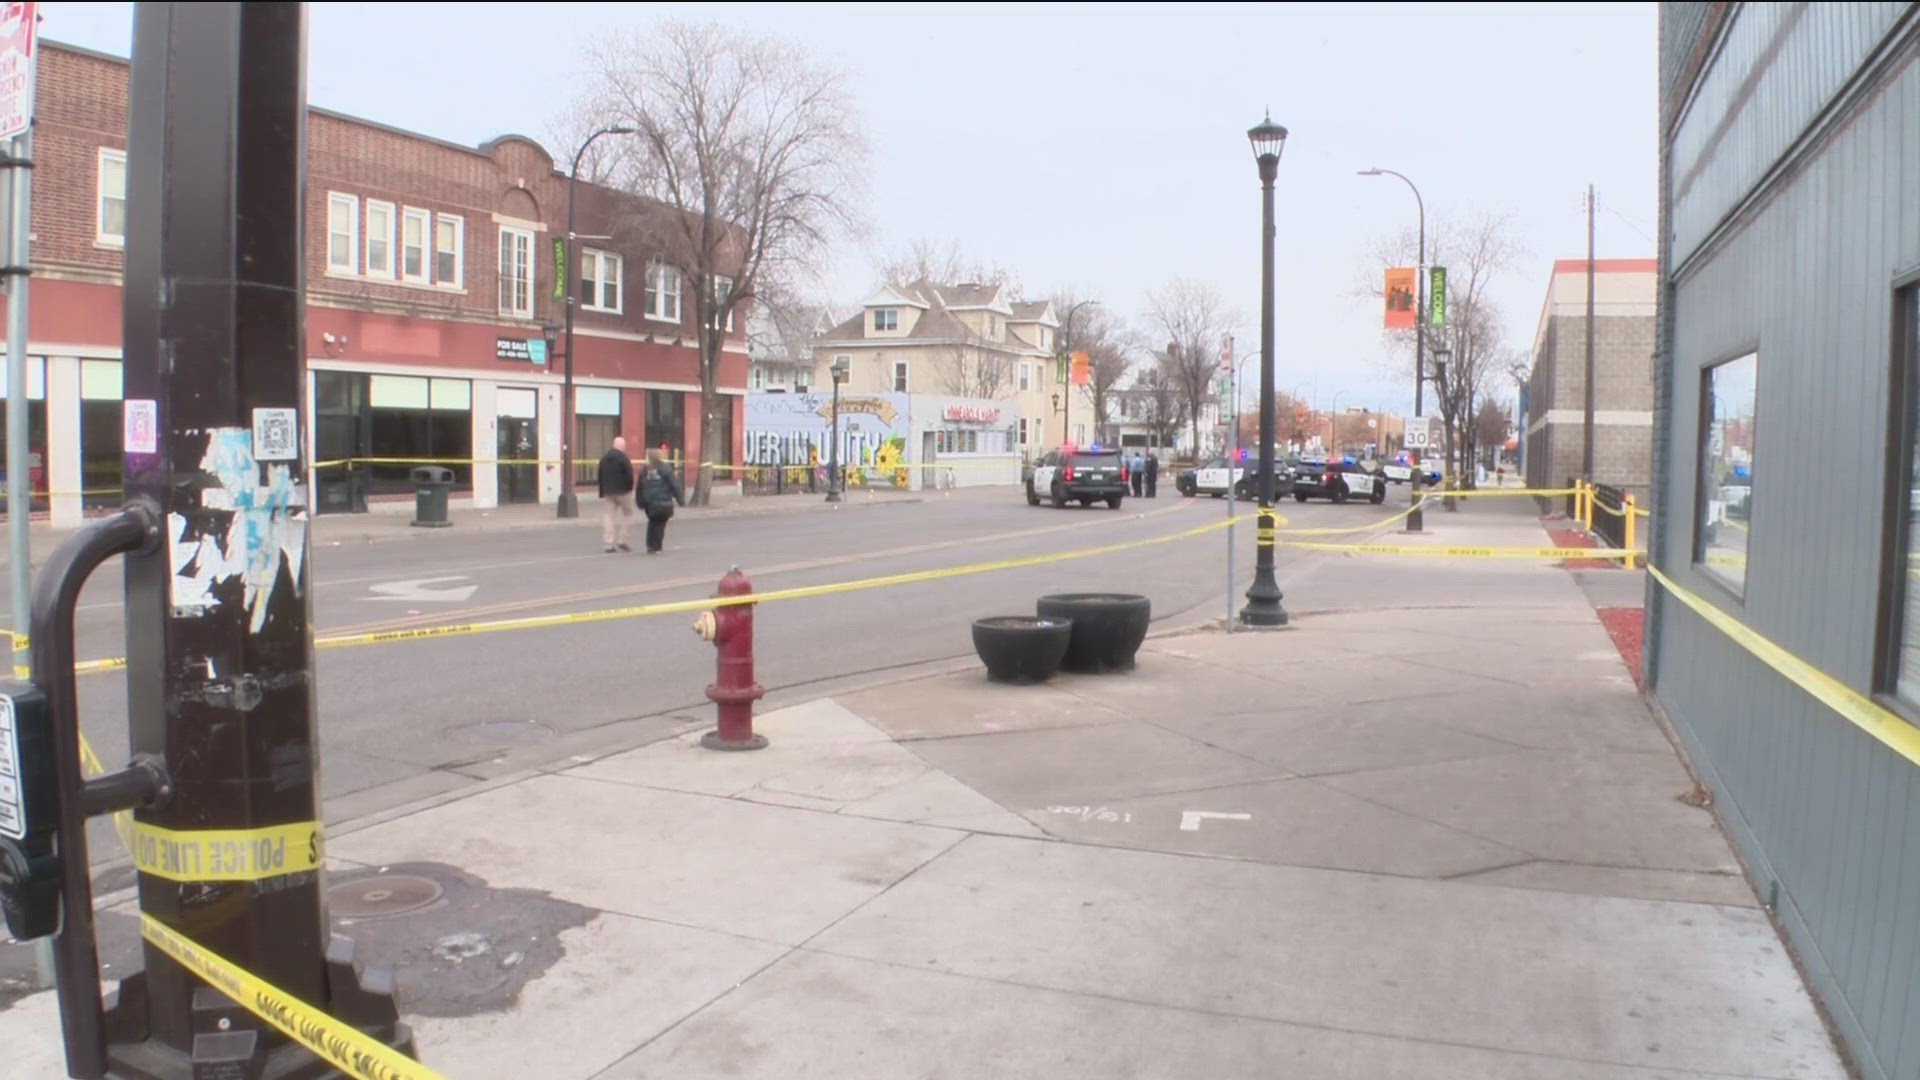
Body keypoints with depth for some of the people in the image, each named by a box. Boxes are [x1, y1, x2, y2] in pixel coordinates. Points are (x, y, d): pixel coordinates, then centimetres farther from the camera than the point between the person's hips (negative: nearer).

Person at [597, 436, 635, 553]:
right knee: (627, 514, 9)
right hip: (622, 491, -5)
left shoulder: (604, 458, 11)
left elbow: (600, 477, 13)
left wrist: (602, 494, 16)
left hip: (608, 492, 5)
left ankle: (609, 544, -1)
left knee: (609, 516, 5)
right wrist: (629, 488, -2)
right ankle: (621, 541, 2)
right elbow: (629, 475, -16)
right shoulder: (623, 458, -10)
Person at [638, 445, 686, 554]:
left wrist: (641, 503, 21)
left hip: (649, 503, 4)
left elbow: (640, 488, 13)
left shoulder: (644, 471, 8)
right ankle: (656, 547, 2)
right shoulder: (665, 469, -6)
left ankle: (650, 545, 14)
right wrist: (681, 500, -2)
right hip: (663, 503, -4)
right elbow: (674, 486, -8)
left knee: (652, 522, 20)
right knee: (660, 524, 4)